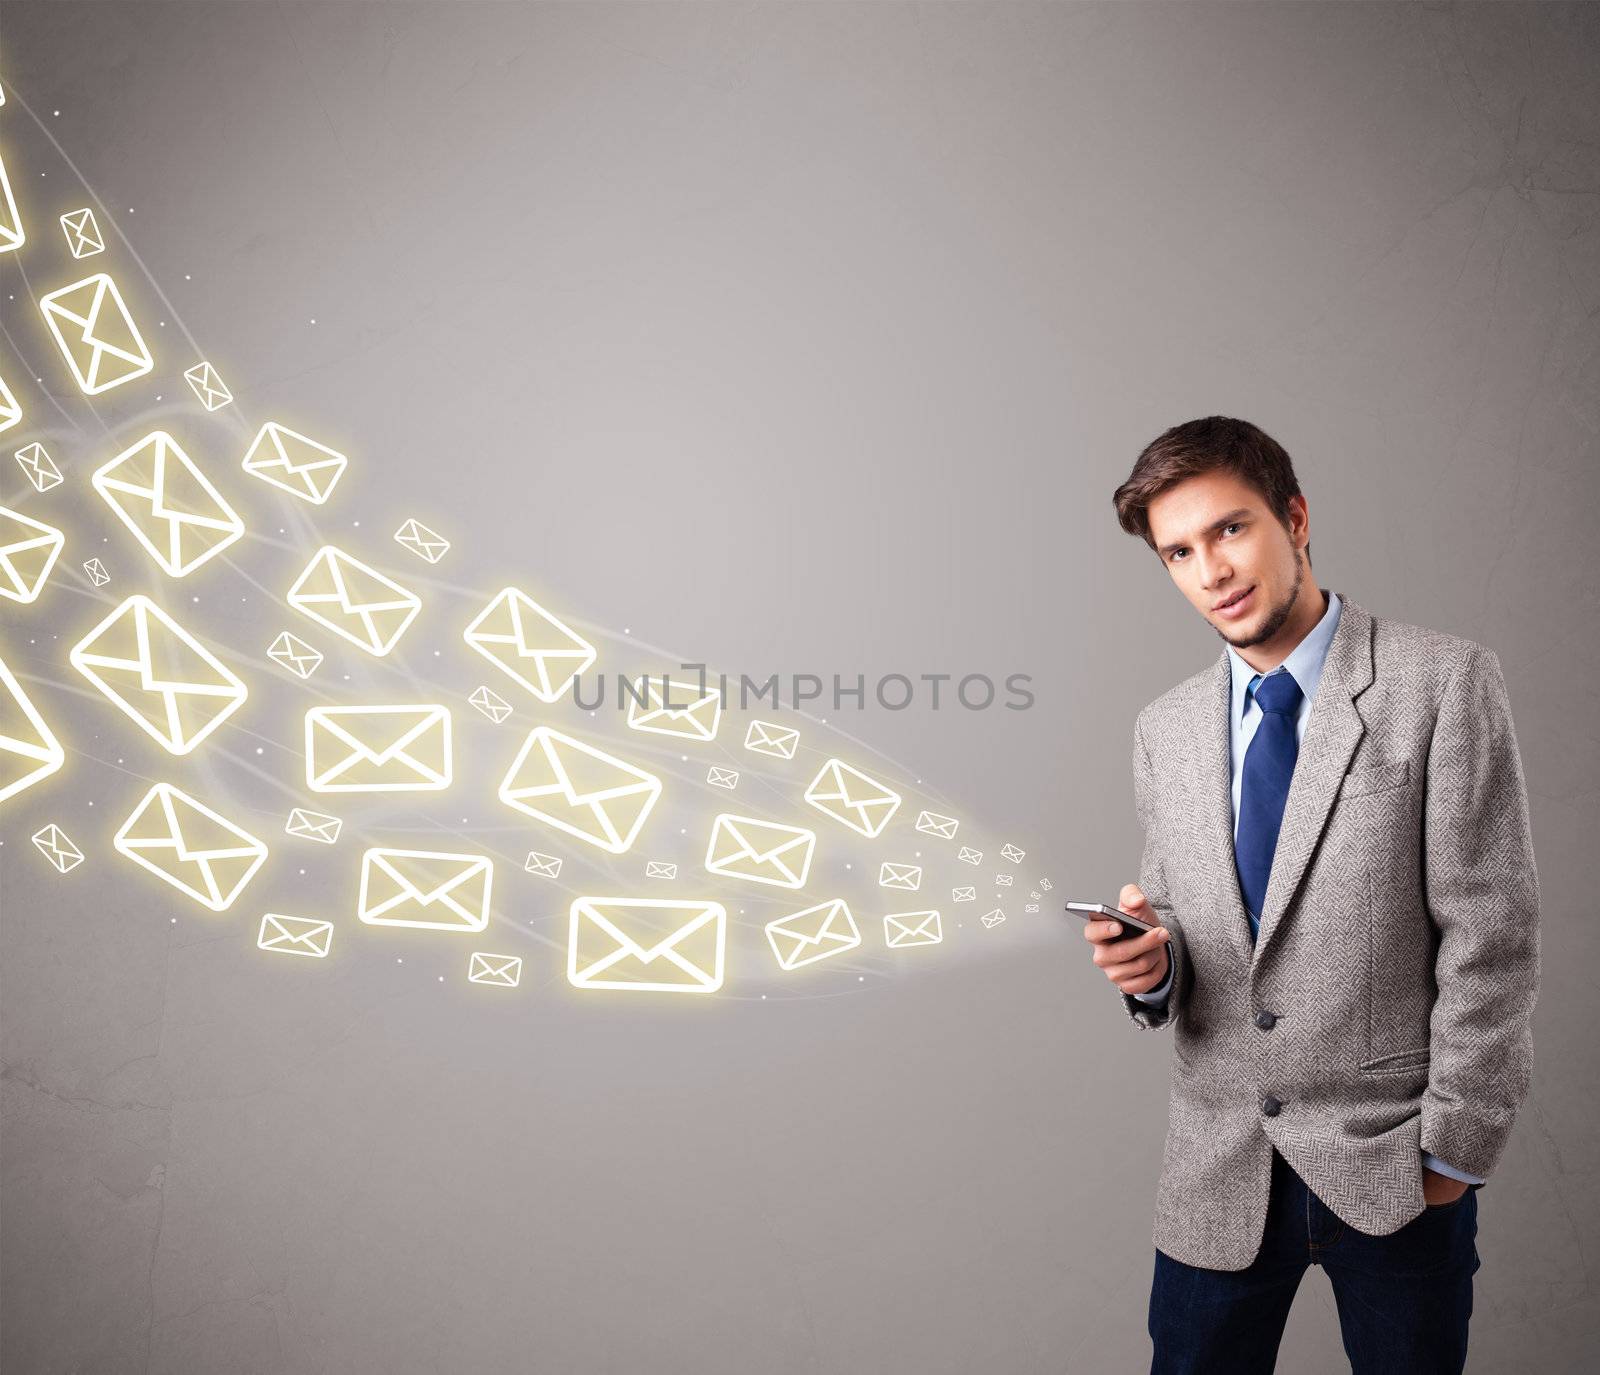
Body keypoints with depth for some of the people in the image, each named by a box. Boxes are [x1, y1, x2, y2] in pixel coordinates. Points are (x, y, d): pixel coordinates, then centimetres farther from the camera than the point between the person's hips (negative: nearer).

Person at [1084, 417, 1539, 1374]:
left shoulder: (1443, 682, -8)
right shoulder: (1165, 731, 5)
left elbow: (1491, 935, -9)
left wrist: (1455, 1149, -8)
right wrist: (1151, 962, -10)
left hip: (1394, 1168, -3)